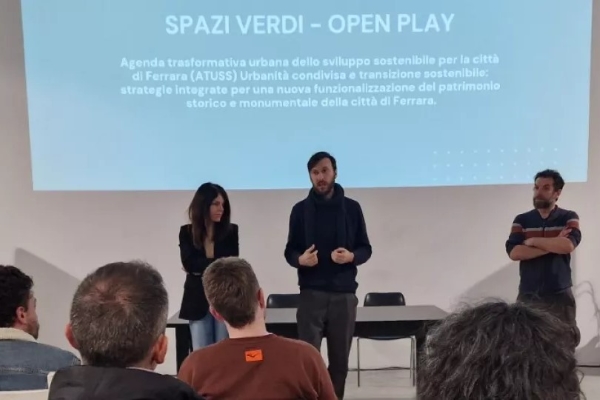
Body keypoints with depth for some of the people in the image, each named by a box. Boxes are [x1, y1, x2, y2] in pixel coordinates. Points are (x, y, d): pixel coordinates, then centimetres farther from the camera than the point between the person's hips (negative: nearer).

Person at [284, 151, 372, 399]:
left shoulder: (352, 208, 4)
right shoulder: (300, 209, 4)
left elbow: (366, 248, 7)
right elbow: (289, 251, 6)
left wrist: (351, 256, -15)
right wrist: (300, 259, -17)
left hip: (344, 293, 1)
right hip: (311, 293, -1)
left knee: (340, 359, 8)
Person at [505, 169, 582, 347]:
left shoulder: (569, 218, 2)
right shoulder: (521, 220, 5)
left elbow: (568, 245, -19)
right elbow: (513, 252, -10)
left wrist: (533, 241, -10)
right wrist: (553, 245, -15)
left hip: (560, 295, -1)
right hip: (528, 295, 1)